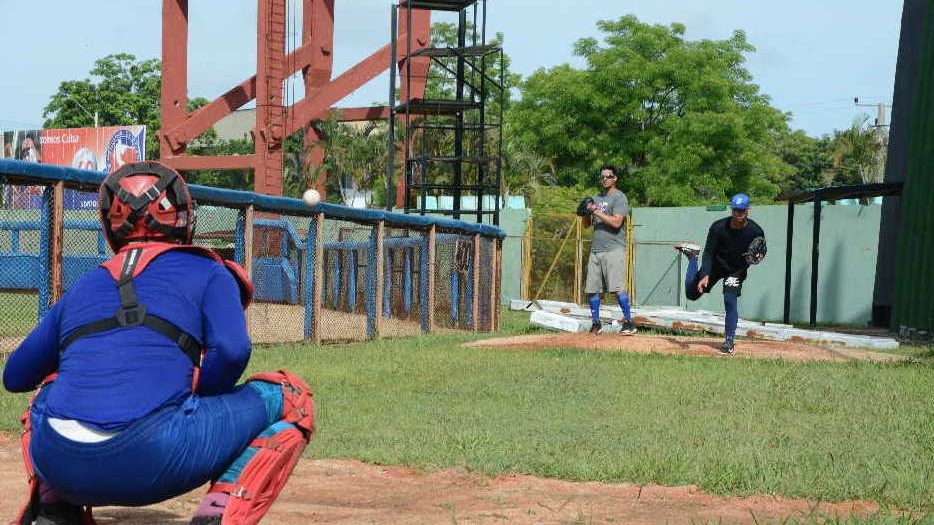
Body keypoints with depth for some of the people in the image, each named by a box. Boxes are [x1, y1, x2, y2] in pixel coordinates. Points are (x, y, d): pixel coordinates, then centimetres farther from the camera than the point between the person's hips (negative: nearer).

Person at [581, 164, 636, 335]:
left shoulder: (619, 197, -4)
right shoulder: (596, 198, 19)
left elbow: (616, 222, -17)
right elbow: (587, 224, 21)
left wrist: (596, 211, -15)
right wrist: (586, 212, 1)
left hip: (613, 249, -8)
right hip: (596, 249, 8)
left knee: (617, 287, -17)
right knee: (591, 288, 6)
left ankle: (628, 322, -15)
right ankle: (596, 322, 16)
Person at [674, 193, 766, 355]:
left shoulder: (755, 231, -23)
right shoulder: (718, 227, -26)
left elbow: (762, 251, -4)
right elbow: (708, 253, -22)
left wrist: (757, 257, -28)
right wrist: (705, 275, -33)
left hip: (737, 269, -1)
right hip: (716, 265, 1)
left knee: (730, 301, -17)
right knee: (692, 293, 12)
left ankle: (729, 341, -4)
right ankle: (693, 256, 36)